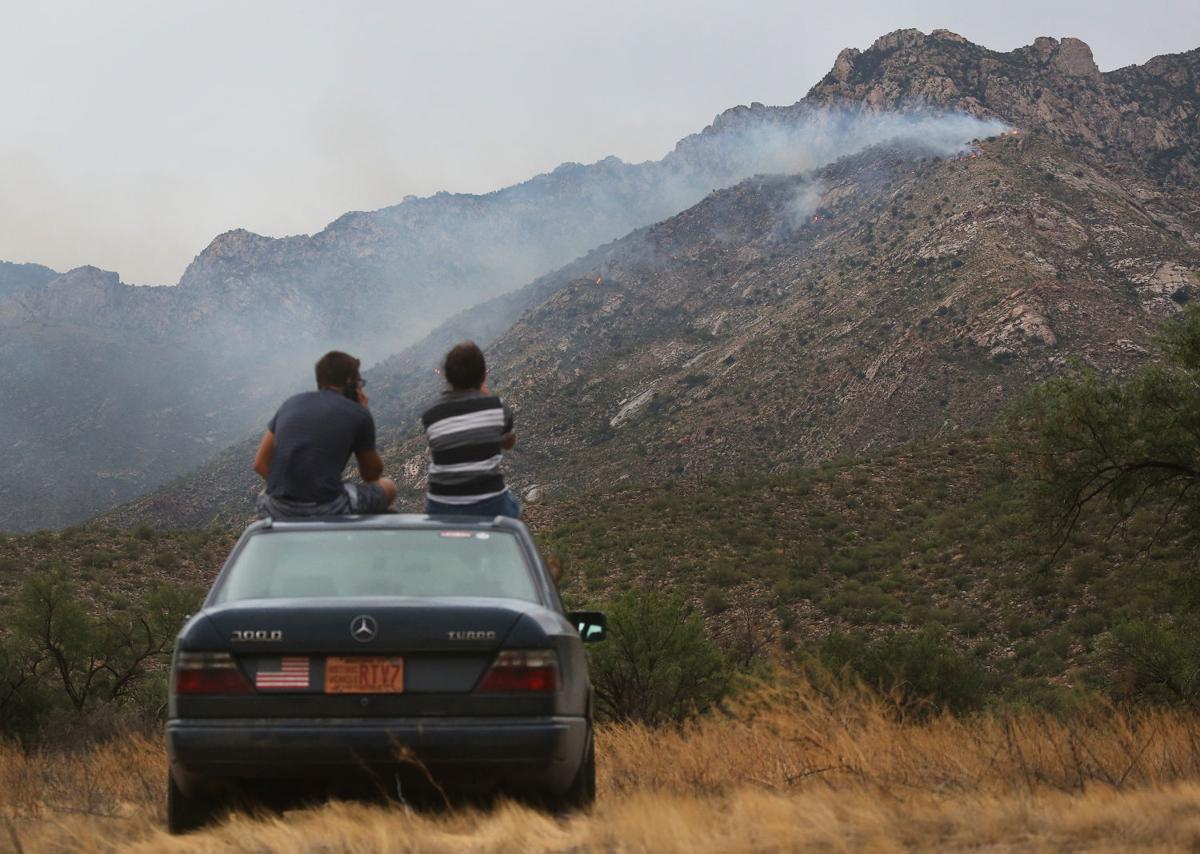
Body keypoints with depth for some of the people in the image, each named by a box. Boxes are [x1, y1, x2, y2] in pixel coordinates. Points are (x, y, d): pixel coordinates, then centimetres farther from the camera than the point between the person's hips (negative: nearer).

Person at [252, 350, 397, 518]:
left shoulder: (291, 403, 15)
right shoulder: (357, 414, 3)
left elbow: (261, 464, 15)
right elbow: (372, 474, 18)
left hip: (278, 512, 4)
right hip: (327, 511, -4)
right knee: (388, 486, 22)